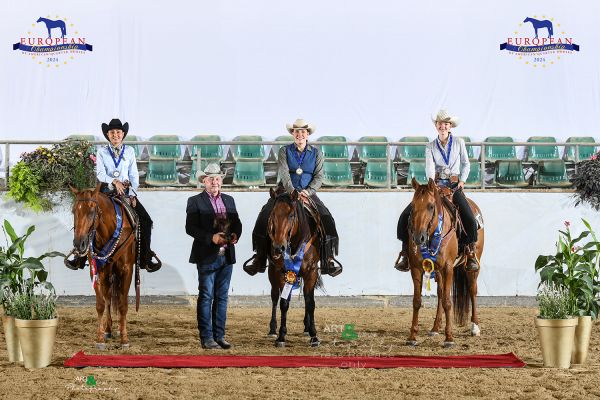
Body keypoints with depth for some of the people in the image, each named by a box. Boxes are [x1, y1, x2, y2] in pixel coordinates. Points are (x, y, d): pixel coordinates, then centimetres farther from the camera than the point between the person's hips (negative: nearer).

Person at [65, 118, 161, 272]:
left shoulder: (130, 151, 8)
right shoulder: (101, 151, 4)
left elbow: (134, 175, 7)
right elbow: (100, 174, -7)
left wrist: (132, 194, -5)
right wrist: (114, 181, -25)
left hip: (126, 192, 1)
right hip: (106, 191, -1)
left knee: (145, 220, -13)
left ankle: (145, 259, -4)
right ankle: (80, 257, -2)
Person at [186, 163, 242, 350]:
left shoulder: (229, 200, 14)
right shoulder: (195, 201, -3)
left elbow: (237, 222, 14)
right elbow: (190, 228, -12)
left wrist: (235, 235, -9)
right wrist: (211, 237, -23)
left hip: (227, 256, 5)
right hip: (207, 256, -5)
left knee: (222, 297, 9)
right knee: (206, 297, -1)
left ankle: (219, 336, 15)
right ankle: (206, 338, 2)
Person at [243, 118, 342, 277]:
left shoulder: (316, 153, 7)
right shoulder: (284, 151, 3)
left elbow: (319, 177, 1)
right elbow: (284, 174, -9)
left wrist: (307, 192, -16)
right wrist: (293, 192, -23)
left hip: (308, 193, 1)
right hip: (286, 191, 0)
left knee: (327, 220, -20)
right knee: (265, 215, -22)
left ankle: (329, 259, -14)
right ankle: (259, 256, -15)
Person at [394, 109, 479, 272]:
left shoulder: (459, 143, 6)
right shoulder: (431, 147, 6)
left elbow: (466, 164, 16)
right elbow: (429, 166, -8)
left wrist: (462, 181, 1)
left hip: (454, 186, -1)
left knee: (469, 219, -24)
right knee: (406, 215, -16)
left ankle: (470, 253, -3)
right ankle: (405, 252, -4)